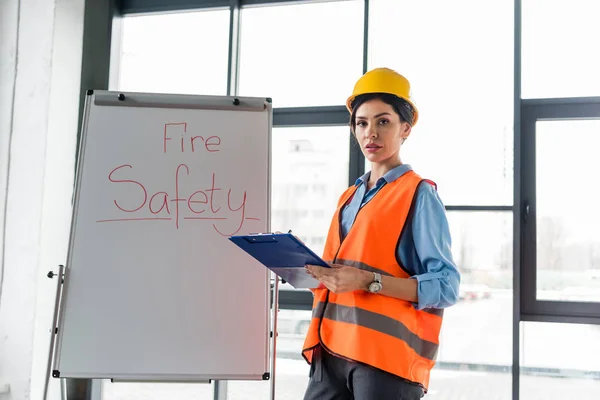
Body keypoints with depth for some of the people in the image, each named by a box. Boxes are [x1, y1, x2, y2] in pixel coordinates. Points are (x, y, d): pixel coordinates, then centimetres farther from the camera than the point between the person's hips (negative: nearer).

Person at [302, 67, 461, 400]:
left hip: (387, 357, -5)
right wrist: (309, 270, 2)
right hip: (332, 353, 6)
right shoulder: (349, 198, 16)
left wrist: (368, 281, -20)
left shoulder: (419, 195, -3)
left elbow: (445, 287, -11)